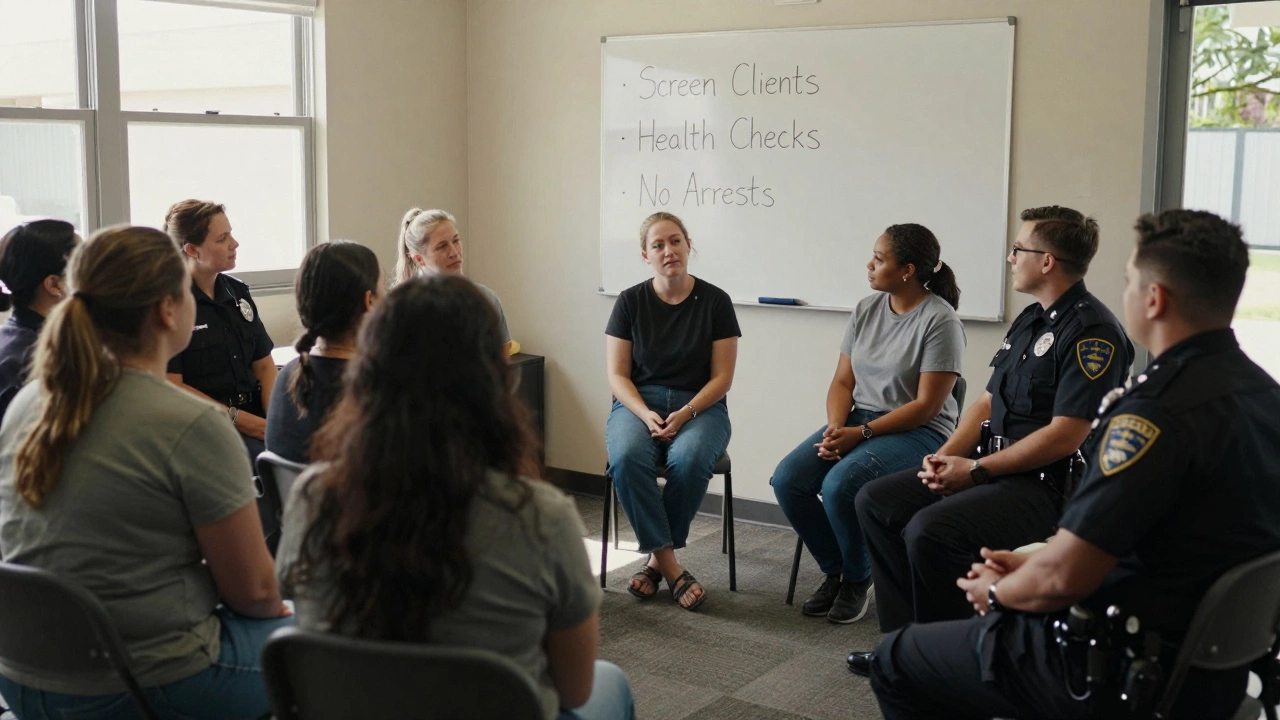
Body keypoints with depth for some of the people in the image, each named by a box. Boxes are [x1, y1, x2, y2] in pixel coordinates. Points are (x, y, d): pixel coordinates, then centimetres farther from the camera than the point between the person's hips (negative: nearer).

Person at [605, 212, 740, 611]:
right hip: (638, 403, 1)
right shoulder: (630, 301, 2)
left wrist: (685, 414, -17)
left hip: (700, 405, -1)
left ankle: (656, 558, -14)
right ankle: (670, 566, -23)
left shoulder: (715, 301, -1)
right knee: (627, 457, -33)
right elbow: (617, 375, 1)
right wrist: (645, 414, -16)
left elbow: (722, 377, -1)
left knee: (688, 460, -35)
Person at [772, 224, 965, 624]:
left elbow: (926, 405, -15)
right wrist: (835, 428, -12)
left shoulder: (940, 321, -13)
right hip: (857, 421, 7)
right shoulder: (866, 309, 8)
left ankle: (858, 580, -3)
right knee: (787, 479, -16)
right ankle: (835, 572, 5)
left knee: (839, 484, -31)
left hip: (919, 432, -7)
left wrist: (861, 434, -20)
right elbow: (842, 382, 8)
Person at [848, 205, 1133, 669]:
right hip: (995, 470, 10)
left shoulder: (1092, 332, -15)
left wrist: (976, 470, -17)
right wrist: (946, 455, 1)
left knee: (930, 530, -30)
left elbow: (1065, 435, -21)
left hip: (1048, 487, -10)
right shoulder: (1031, 319, 15)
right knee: (876, 501, 3)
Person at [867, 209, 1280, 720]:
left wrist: (998, 591, -4)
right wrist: (1033, 564, 11)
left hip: (1126, 678, -9)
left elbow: (1062, 577, -26)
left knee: (896, 663, 7)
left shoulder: (1161, 410, -27)